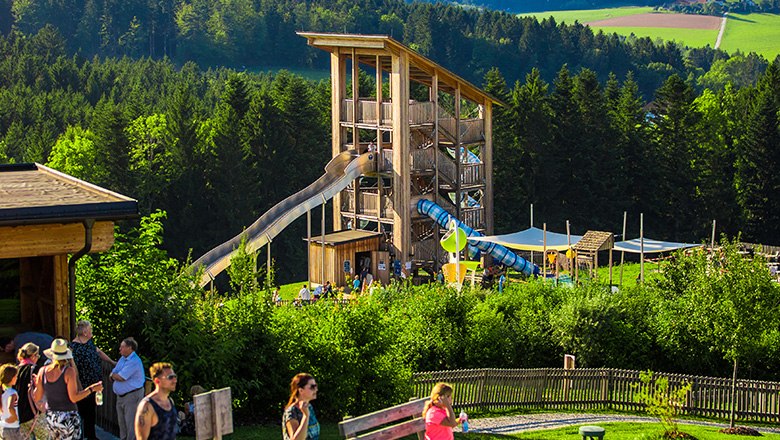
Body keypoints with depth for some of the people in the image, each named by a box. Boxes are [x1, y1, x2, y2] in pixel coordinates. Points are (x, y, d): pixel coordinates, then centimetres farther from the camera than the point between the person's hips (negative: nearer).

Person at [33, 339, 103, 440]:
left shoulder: (43, 371, -2)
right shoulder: (69, 371, -14)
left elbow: (37, 398, 5)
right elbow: (74, 398, -15)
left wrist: (35, 384, 23)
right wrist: (92, 389, -6)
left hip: (50, 417, 5)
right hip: (68, 418, -4)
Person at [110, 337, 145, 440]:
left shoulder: (134, 361, -18)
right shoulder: (123, 359, 13)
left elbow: (120, 377, -21)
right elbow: (113, 375, 14)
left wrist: (113, 375, 0)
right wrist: (115, 376, -9)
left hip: (132, 396, -10)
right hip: (120, 396, 10)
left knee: (131, 424, -8)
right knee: (122, 423, 17)